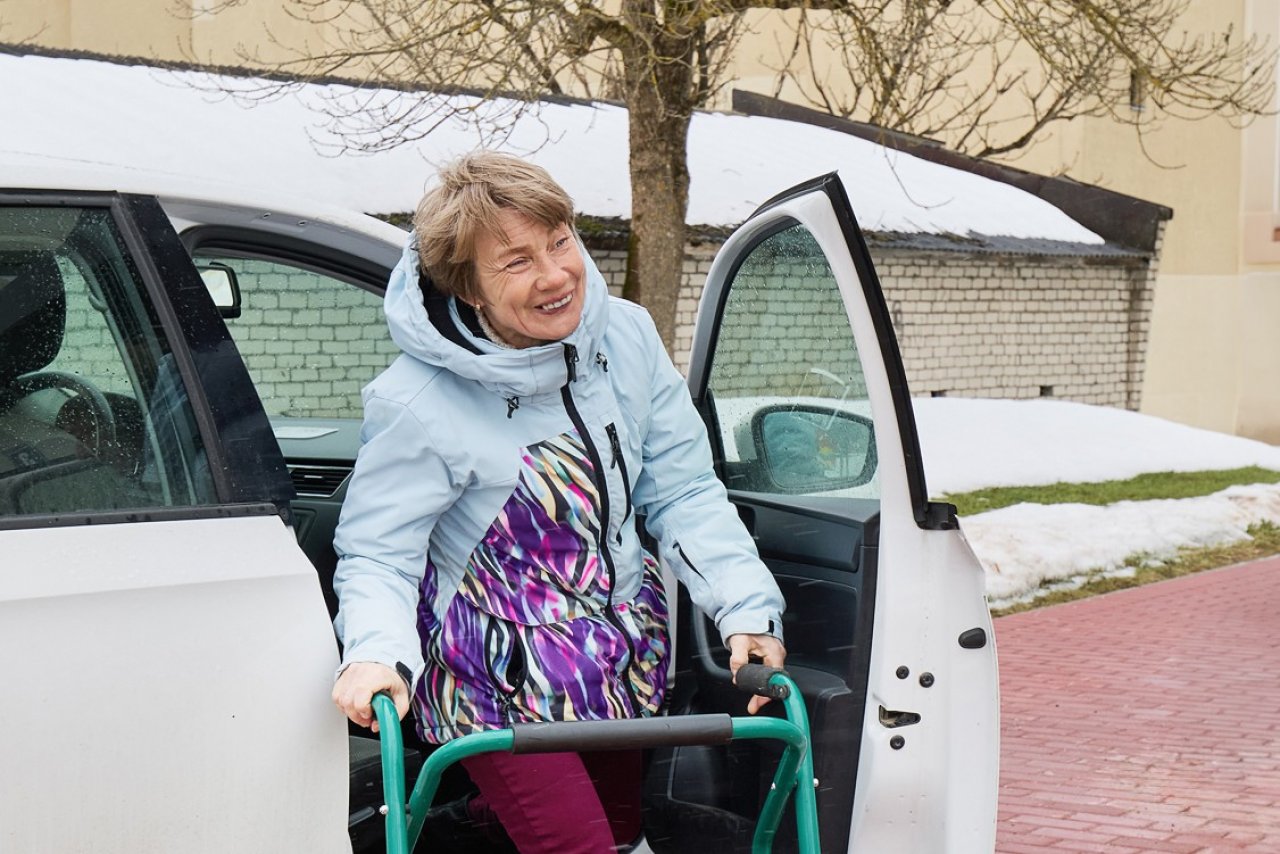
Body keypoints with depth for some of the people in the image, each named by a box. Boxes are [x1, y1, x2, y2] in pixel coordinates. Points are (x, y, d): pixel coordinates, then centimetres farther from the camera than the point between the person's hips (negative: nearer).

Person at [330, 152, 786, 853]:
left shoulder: (626, 336, -8)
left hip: (623, 654, 6)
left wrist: (745, 608, -15)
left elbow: (682, 491, -4)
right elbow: (376, 555, -17)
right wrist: (376, 655, -36)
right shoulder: (418, 404, -23)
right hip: (501, 680, -6)